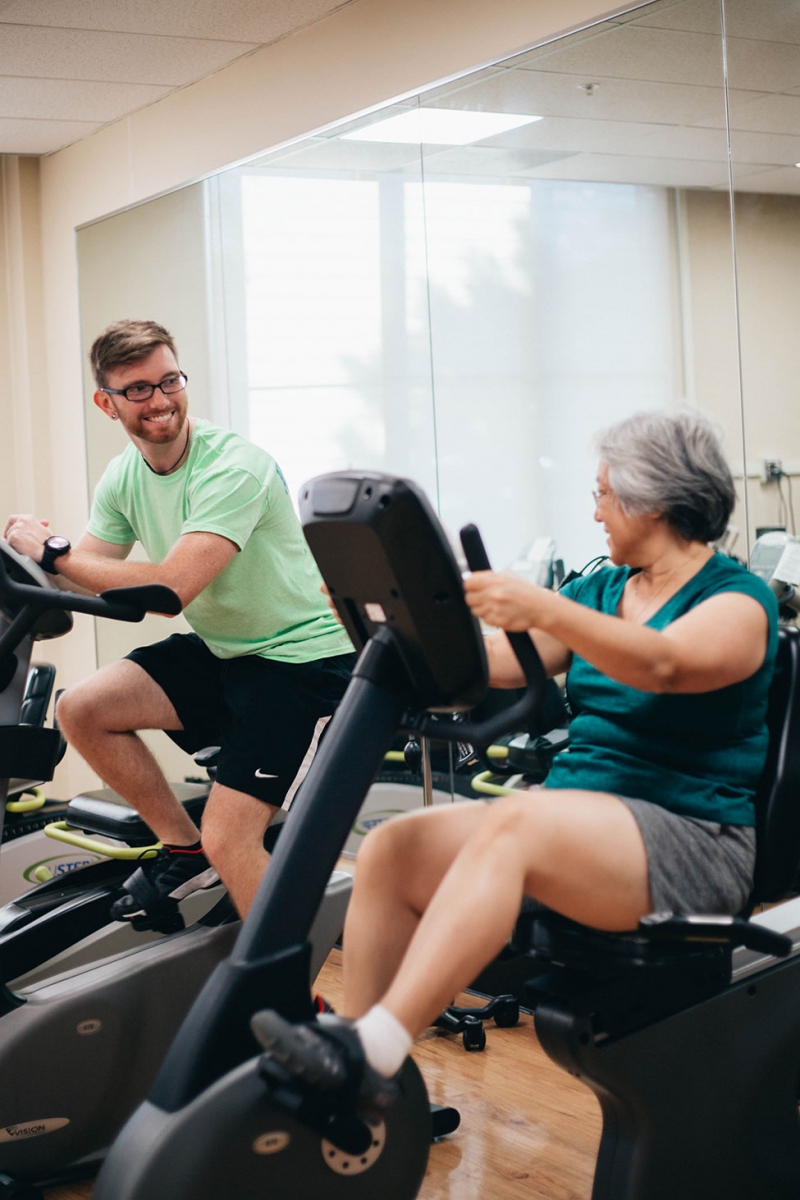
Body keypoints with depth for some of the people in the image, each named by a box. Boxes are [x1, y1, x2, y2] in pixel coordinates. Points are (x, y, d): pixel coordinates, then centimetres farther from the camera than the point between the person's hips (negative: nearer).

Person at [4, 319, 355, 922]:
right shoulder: (123, 478, 1)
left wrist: (52, 550, -25)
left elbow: (171, 586, -34)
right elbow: (85, 580, 2)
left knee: (229, 838, -16)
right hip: (221, 647, 8)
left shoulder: (234, 467, -25)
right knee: (81, 710, -4)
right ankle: (184, 848, 12)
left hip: (305, 654, -8)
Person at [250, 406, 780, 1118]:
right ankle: (356, 1067, -16)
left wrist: (542, 610, -39)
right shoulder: (600, 591, 20)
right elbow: (492, 660, 14)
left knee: (511, 828, -35)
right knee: (391, 850, -15)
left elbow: (665, 664, -25)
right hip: (575, 817, 7)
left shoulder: (739, 601, -3)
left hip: (694, 842, -7)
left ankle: (370, 1054, -39)